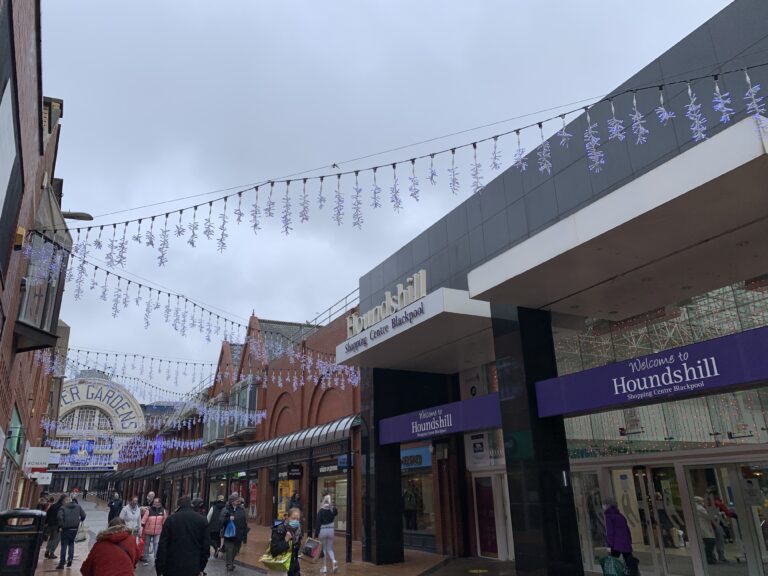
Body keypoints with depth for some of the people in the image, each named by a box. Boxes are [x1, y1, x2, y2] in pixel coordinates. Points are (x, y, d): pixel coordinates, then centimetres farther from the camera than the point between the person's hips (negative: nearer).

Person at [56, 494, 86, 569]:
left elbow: (60, 517, -21)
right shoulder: (78, 506, 8)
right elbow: (83, 515, 7)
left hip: (66, 528, -4)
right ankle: (70, 558, 5)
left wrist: (61, 526, -12)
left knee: (64, 545, 4)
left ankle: (62, 563, 6)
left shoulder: (63, 508, -5)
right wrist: (79, 521, 20)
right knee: (71, 543, 21)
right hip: (75, 528, 4)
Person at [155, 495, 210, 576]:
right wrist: (201, 567, 12)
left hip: (172, 568, -1)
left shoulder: (171, 519, -3)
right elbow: (206, 545, 3)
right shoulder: (202, 520, 2)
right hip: (193, 569, 1)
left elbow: (162, 545, -4)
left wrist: (159, 569, 1)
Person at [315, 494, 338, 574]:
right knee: (330, 548, 15)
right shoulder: (333, 510, -2)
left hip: (322, 530, -3)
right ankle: (334, 561, -10)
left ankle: (324, 567, 14)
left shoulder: (321, 511, -12)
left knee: (323, 549, 10)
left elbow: (318, 523, -12)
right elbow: (336, 513, 22)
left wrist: (316, 534, -8)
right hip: (331, 529, 3)